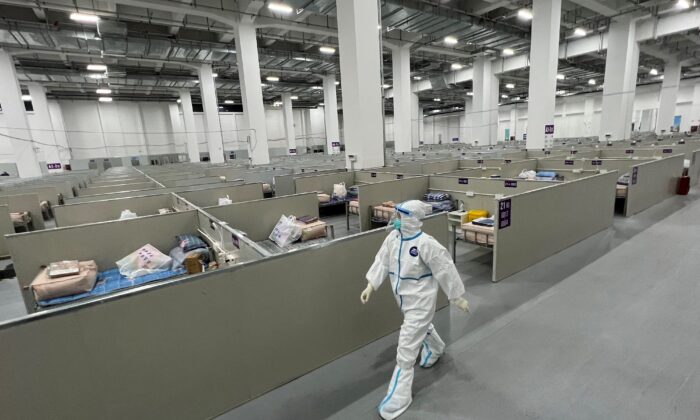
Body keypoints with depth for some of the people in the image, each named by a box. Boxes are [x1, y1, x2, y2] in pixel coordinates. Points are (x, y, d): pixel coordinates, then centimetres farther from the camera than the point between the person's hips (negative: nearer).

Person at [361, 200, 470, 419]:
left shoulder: (426, 244, -29)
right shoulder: (393, 237, -10)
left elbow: (445, 270, -21)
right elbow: (382, 261, -2)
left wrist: (457, 297, -12)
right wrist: (370, 285, -7)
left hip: (420, 300, -7)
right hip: (403, 298, 7)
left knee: (406, 348, -3)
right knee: (421, 326, 34)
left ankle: (398, 397, 14)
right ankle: (435, 348, 67)